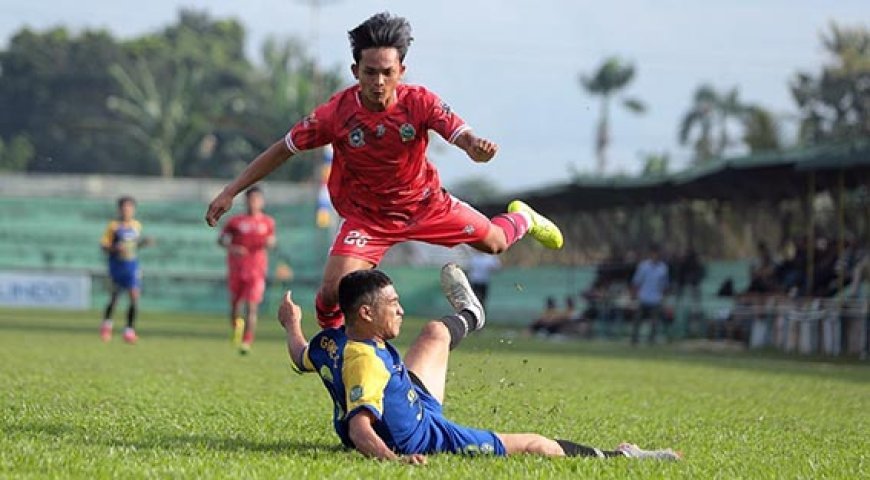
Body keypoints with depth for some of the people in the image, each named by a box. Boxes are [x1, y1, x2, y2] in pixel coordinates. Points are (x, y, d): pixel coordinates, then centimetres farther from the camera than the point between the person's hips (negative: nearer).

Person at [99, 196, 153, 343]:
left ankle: (130, 330, -2)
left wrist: (144, 242, 0)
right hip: (117, 265, -2)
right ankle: (107, 323, 33)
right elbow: (104, 246, -8)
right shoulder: (113, 226, -8)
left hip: (132, 265, 2)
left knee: (134, 296, -10)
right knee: (114, 295, 7)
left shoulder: (137, 225, 4)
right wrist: (115, 248, -25)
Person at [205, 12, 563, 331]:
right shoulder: (336, 114, -25)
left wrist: (478, 147, -58)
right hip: (368, 215, -1)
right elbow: (282, 150, -15)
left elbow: (462, 136, -32)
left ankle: (522, 218, 54)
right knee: (333, 292, -18)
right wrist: (230, 192, -17)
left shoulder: (419, 102, -24)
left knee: (494, 242, 15)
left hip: (425, 203, 2)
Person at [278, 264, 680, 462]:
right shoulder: (365, 361, -39)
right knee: (536, 445, -5)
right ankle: (617, 457, 9)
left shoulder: (329, 341, -11)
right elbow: (358, 428, -49)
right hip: (423, 438, -10)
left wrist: (292, 325, 32)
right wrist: (391, 458, -67)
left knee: (436, 333, 29)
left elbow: (302, 359, 12)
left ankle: (468, 316, 62)